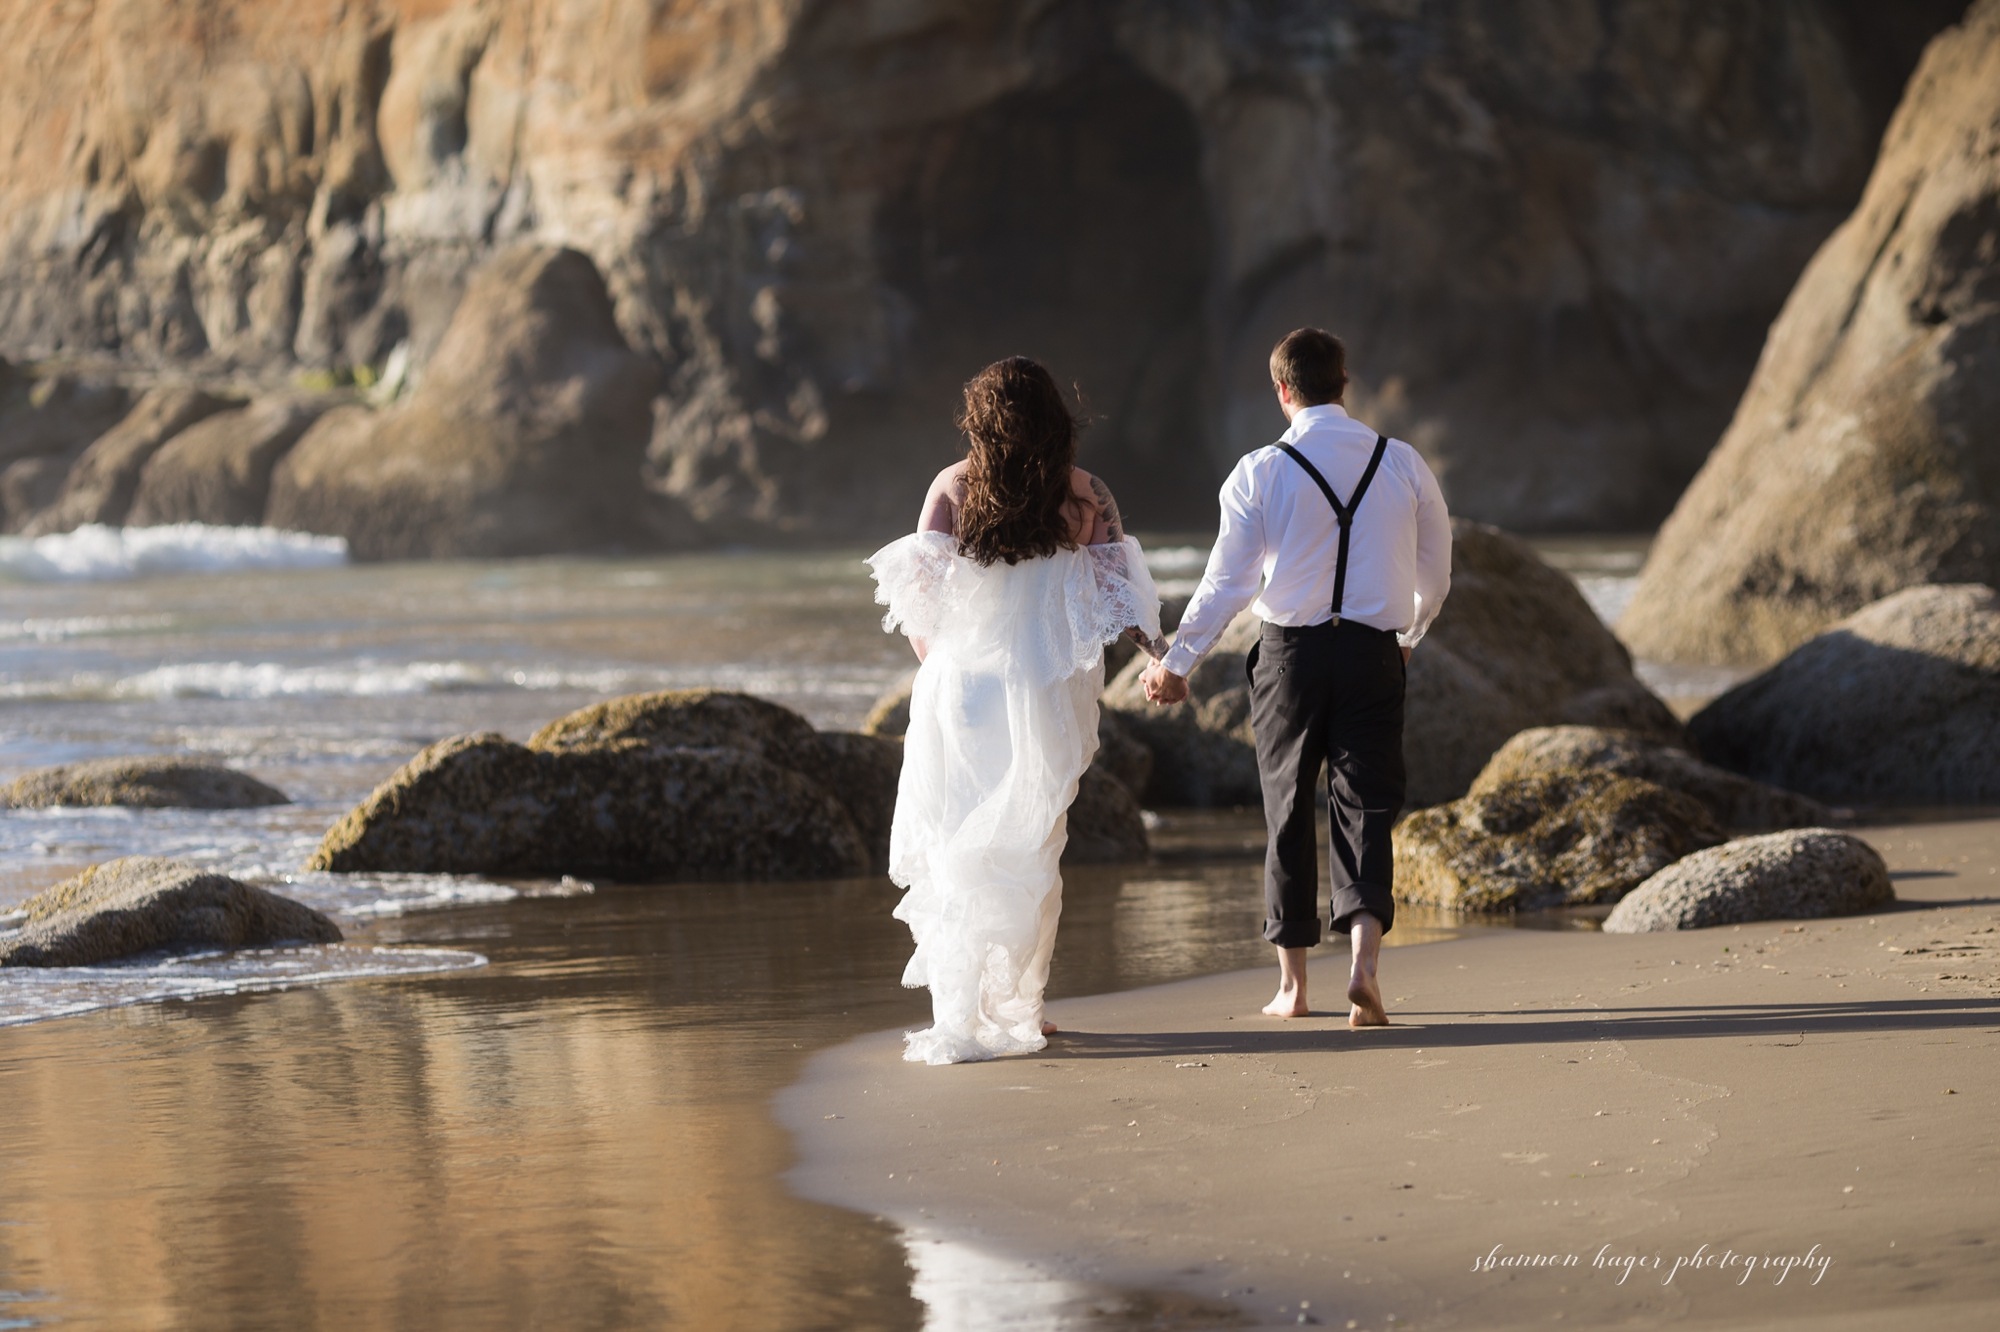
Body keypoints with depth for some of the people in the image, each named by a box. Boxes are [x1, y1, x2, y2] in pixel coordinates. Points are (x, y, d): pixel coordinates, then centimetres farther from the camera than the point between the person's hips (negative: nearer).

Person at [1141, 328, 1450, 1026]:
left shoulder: (1260, 473, -7)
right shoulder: (1402, 464, 2)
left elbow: (1226, 582, -6)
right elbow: (1435, 574, 10)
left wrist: (1175, 664, 6)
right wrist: (1408, 635, 30)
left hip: (1290, 654, -1)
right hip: (1374, 652, 1)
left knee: (1289, 811, 10)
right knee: (1365, 806, 4)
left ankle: (1292, 983, 15)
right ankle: (1363, 962, -16)